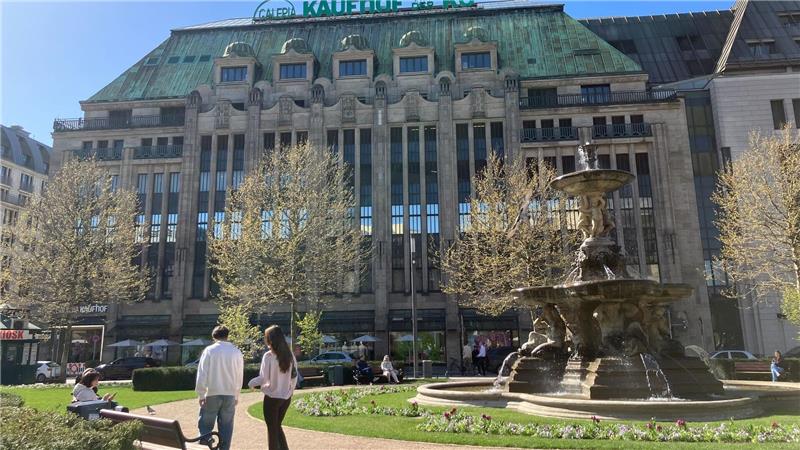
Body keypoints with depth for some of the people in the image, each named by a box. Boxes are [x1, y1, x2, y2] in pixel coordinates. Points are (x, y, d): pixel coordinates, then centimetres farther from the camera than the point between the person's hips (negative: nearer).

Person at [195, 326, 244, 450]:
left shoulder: (209, 350, -5)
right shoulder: (236, 352, 1)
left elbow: (202, 374, -6)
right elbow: (239, 376, 6)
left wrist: (200, 394, 1)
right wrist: (236, 395, 16)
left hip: (212, 393, -2)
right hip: (230, 394, 2)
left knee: (205, 425, 9)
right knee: (226, 426, 9)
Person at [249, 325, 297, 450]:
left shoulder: (268, 356, -15)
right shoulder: (290, 355, 0)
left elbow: (263, 378, -16)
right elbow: (294, 376, 5)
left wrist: (251, 383, 2)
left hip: (272, 397, -5)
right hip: (286, 397, 5)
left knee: (272, 428, 10)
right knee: (277, 426, 21)